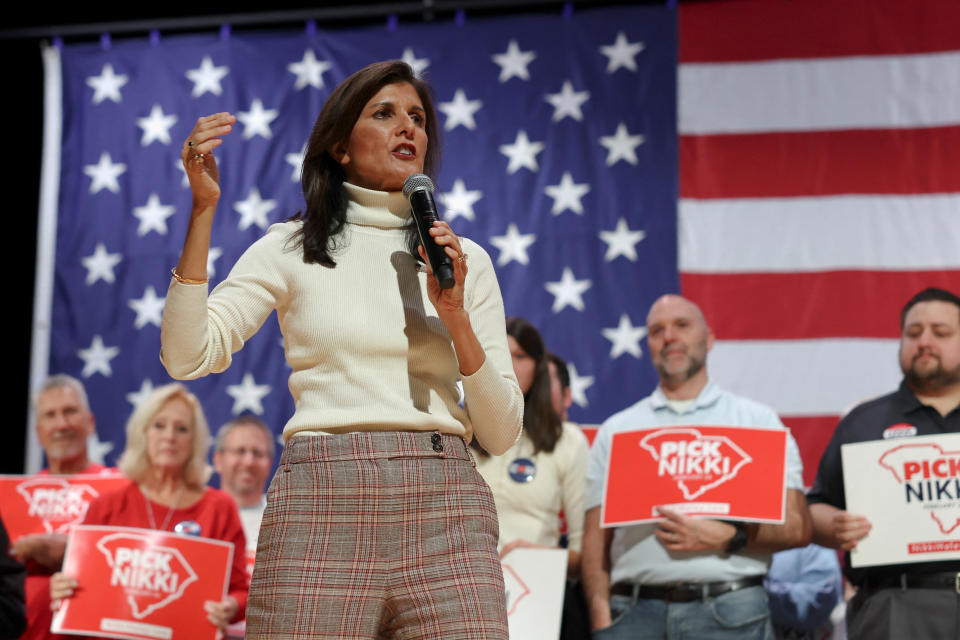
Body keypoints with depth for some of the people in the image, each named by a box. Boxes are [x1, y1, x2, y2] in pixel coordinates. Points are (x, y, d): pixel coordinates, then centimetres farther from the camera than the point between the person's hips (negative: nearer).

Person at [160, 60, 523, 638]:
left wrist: (455, 316, -2)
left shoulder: (467, 261, 16)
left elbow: (502, 434, 11)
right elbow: (187, 356, -2)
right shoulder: (293, 249, 12)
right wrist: (203, 208, -7)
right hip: (322, 509, -2)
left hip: (445, 509, 2)